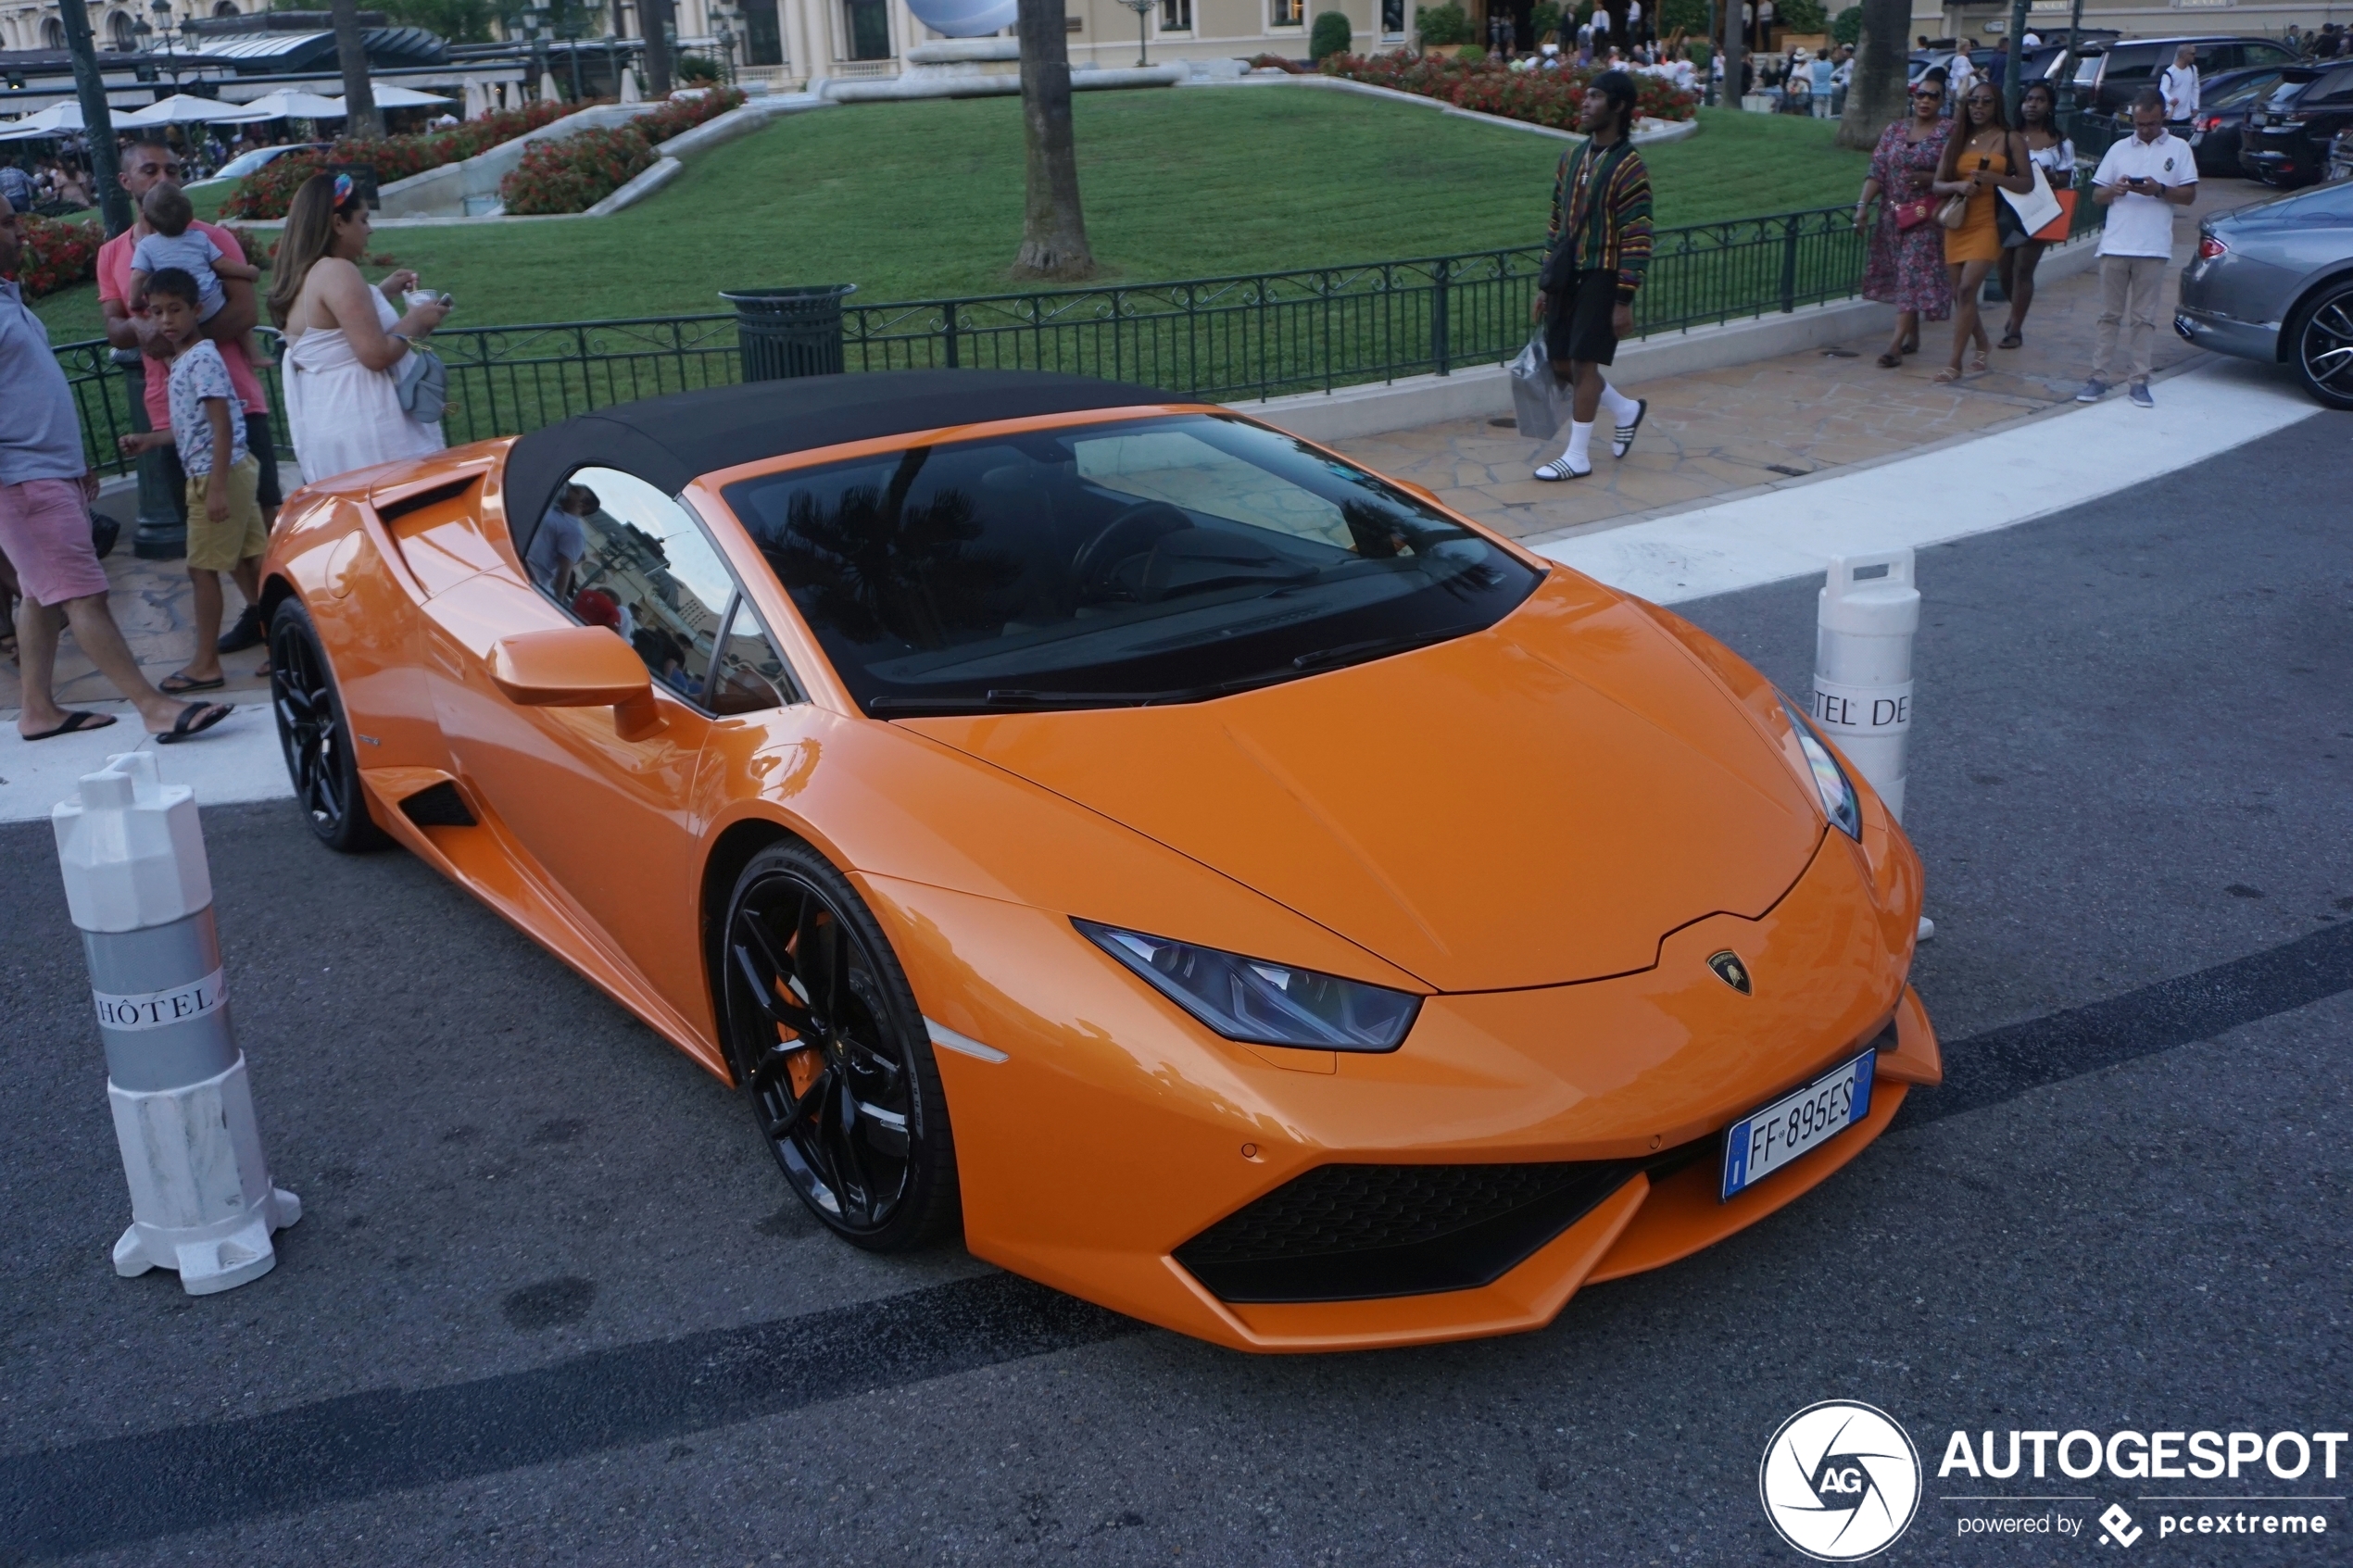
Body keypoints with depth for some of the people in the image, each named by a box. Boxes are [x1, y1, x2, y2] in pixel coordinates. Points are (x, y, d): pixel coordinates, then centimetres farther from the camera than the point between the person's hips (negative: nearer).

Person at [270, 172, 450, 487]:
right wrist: (414, 322, -5)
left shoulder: (298, 278, 14)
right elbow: (376, 354, -21)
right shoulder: (337, 271, -15)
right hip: (363, 433, -10)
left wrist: (382, 294, 23)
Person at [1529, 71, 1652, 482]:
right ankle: (1626, 410, 32)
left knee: (1583, 362, -5)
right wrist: (1546, 285, 14)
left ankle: (1577, 456, 6)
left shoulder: (1628, 167, -13)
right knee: (1560, 361, 10)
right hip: (1568, 276, 8)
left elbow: (1637, 241, -15)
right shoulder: (1573, 157, 10)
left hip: (1602, 278, -8)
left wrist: (1624, 301, -18)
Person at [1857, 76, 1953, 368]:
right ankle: (1912, 338, 22)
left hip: (1926, 219, -5)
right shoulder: (1894, 131, 9)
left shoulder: (1949, 133, -3)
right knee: (1902, 277, 10)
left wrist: (1929, 178, -23)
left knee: (1914, 278, -10)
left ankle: (1895, 345, -16)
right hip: (1892, 215, 5)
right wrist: (1862, 206, -7)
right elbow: (1877, 172, 4)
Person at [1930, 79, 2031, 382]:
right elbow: (1937, 186, 8)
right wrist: (1958, 185, -13)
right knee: (1960, 294, 8)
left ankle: (1955, 364, -15)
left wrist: (1993, 178, -15)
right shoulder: (1956, 141, 12)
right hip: (1957, 224, 4)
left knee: (1966, 289, -17)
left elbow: (2027, 184, 0)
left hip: (1988, 224, -4)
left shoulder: (2011, 140, 2)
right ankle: (1983, 349, 32)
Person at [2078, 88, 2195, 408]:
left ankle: (2139, 382, 4)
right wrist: (2114, 189, -11)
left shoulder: (2178, 148, 7)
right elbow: (2096, 195, 11)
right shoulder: (2119, 148, 12)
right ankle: (2100, 377, 7)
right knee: (2109, 314, 4)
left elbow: (2189, 195, 3)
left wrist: (2160, 190, -15)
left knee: (2144, 318, 2)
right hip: (2115, 245, 2)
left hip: (2153, 248, -2)